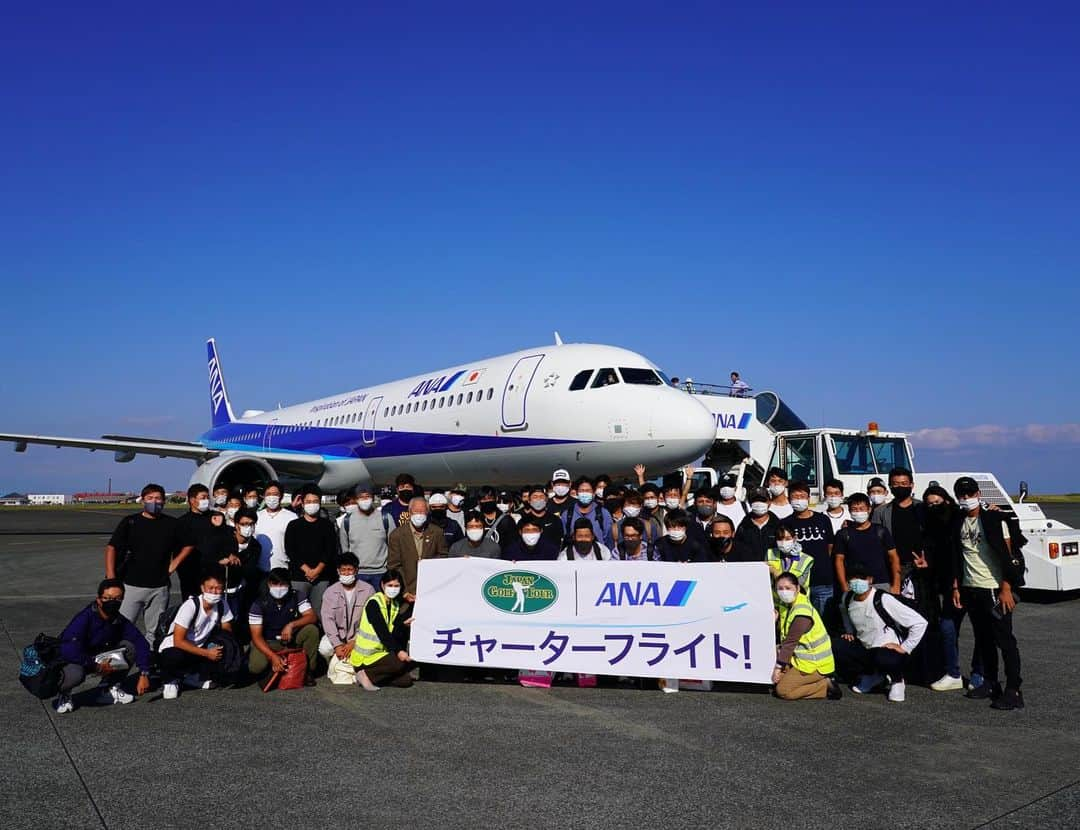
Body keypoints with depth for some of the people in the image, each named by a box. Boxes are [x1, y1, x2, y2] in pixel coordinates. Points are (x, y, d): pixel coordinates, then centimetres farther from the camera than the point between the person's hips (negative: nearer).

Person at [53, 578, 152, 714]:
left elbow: (141, 642, -9)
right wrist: (96, 665, -29)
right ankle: (62, 695, -2)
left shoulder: (119, 621, -10)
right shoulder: (84, 619, -28)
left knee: (129, 647, -14)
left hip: (97, 659, 5)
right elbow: (69, 651, -38)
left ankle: (108, 689, 4)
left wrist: (144, 674, -18)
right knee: (75, 674, -40)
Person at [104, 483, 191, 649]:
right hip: (131, 585, -2)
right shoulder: (130, 522, 1)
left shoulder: (171, 524, 7)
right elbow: (111, 548, -3)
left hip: (160, 587, 2)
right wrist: (111, 578, -11)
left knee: (155, 631, 10)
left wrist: (173, 564, 6)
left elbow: (187, 546, 19)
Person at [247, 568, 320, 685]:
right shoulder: (259, 604, -15)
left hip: (292, 639, 2)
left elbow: (312, 617, -15)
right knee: (256, 667, -30)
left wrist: (291, 625, -33)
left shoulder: (296, 597, -8)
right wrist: (272, 656, -33)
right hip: (268, 643, -2)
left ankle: (308, 670, -8)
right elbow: (256, 636, -19)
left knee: (311, 630, -25)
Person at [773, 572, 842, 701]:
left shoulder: (802, 613, -23)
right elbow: (784, 636, 3)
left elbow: (790, 641, -21)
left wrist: (778, 666, -16)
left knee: (782, 691, -12)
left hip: (815, 664, -9)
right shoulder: (786, 604, 4)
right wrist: (774, 621, -17)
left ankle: (826, 686, -3)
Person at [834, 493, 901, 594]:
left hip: (882, 584, 1)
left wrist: (896, 585, -2)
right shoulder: (843, 534, 5)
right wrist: (845, 588, -6)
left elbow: (894, 557, 7)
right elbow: (839, 560, 3)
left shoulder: (880, 531, 7)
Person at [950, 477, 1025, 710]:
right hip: (970, 589, 6)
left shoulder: (994, 519, -8)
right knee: (983, 638, 13)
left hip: (994, 588, -6)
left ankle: (1013, 691, 0)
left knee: (1004, 639, -3)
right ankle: (990, 684, 23)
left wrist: (1006, 589, -16)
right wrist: (956, 587, 11)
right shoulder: (958, 523, 10)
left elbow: (1007, 556, -11)